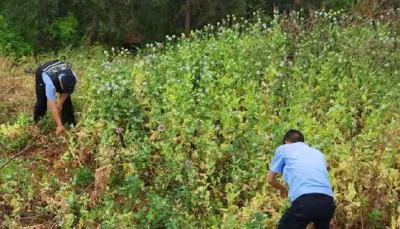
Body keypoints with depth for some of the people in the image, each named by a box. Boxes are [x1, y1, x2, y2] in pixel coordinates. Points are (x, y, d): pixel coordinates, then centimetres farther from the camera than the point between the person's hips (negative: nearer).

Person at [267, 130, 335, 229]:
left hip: (305, 201, -5)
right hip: (328, 201, 5)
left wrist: (283, 188, 44)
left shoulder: (283, 148, 20)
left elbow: (270, 179, 24)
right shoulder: (318, 153, 32)